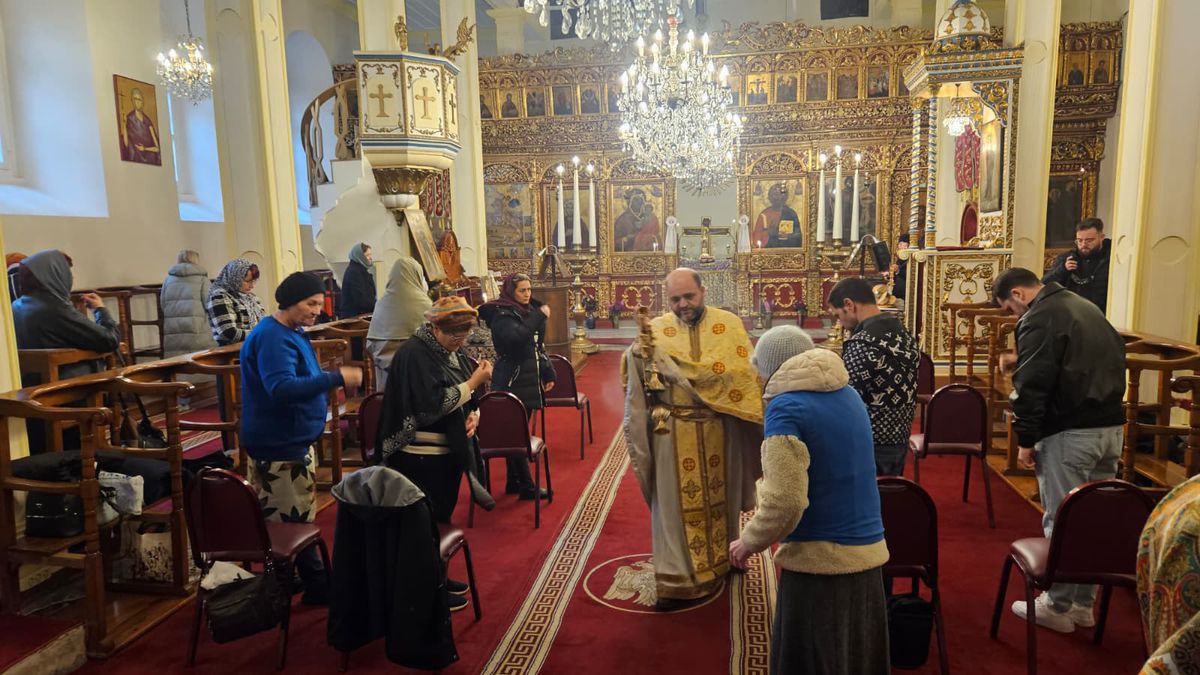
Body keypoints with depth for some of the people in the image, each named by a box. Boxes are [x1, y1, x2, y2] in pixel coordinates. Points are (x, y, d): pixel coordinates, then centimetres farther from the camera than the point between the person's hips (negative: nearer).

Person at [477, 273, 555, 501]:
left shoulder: (528, 311, 15)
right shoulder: (502, 314, -11)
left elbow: (538, 346, 20)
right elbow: (516, 337, -32)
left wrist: (548, 373, 16)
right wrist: (540, 317, -24)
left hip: (528, 380, 9)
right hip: (512, 382, -9)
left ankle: (514, 481, 23)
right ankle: (526, 486, 3)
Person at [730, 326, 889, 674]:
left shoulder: (787, 406, -16)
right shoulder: (850, 395, 8)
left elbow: (785, 501, -22)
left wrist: (748, 542, -6)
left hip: (818, 560, -7)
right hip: (867, 553, 7)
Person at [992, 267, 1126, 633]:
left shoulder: (1038, 318, -11)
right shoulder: (1083, 306, 17)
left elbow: (1032, 386, -17)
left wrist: (1026, 440, -10)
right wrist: (1022, 361, 24)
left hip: (1071, 432, -9)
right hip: (1111, 427, 9)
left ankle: (1057, 607, 11)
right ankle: (1084, 603, 24)